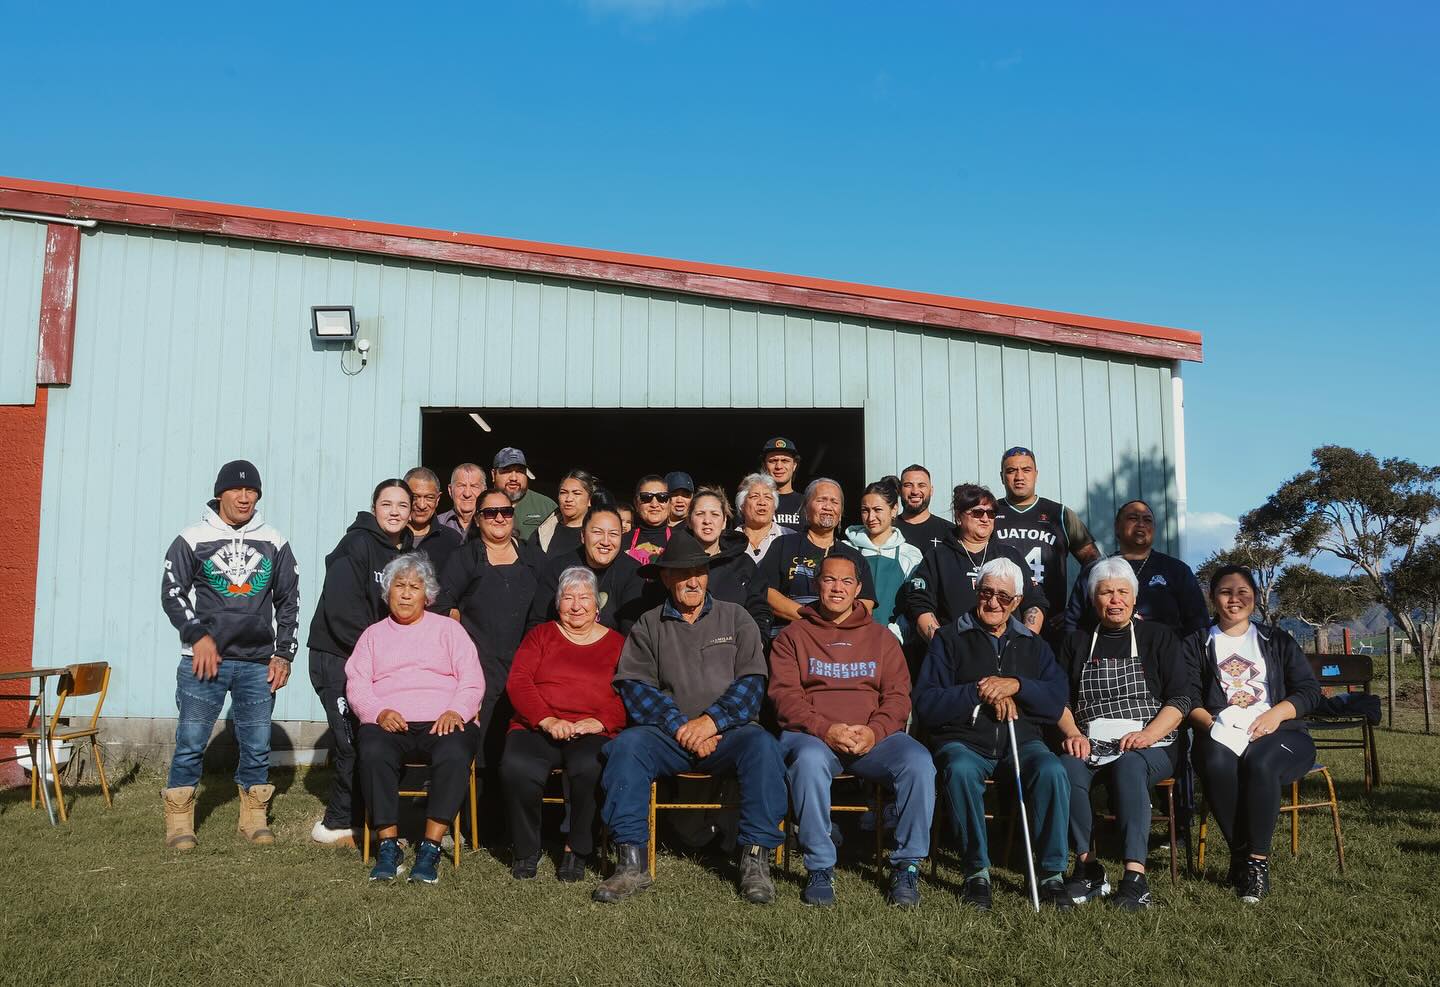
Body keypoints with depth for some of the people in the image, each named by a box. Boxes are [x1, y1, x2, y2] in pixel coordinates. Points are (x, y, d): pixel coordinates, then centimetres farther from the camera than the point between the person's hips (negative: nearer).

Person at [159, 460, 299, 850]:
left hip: (258, 664, 2)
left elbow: (288, 602, 12)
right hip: (204, 659, -2)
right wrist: (198, 636, -10)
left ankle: (253, 817, 18)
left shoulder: (274, 543, 9)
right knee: (191, 742, -1)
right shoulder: (193, 539, 2)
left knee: (257, 746, 5)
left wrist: (283, 655, 6)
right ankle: (179, 821, 12)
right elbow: (172, 593, 1)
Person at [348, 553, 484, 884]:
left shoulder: (448, 629, 20)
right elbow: (356, 685, 11)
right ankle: (388, 845, -26)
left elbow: (472, 682, 9)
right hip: (387, 723, 1)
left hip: (443, 723, -1)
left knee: (454, 755, -34)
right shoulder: (374, 634, 24)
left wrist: (455, 712, -11)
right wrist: (378, 712, -10)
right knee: (374, 753, -33)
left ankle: (430, 847, -29)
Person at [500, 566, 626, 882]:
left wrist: (599, 722, -12)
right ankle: (526, 850, -8)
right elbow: (517, 682, 6)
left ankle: (577, 851, -12)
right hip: (537, 727, 1)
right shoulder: (541, 635, 19)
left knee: (590, 768, -35)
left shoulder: (617, 644, 17)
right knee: (517, 767, -32)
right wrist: (547, 720, -11)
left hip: (593, 732, -1)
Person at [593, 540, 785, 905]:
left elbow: (752, 681, 1)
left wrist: (711, 721, -13)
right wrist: (680, 726, -13)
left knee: (762, 746, -31)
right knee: (625, 746, -28)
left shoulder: (735, 618, 13)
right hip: (668, 735, 1)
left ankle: (755, 859, -25)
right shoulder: (648, 626, 13)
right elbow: (634, 686, 0)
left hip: (727, 732, 0)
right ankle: (632, 863, -25)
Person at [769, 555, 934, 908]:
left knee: (919, 761, -28)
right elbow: (784, 694, 1)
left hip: (873, 737, 2)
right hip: (811, 735, -2)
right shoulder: (793, 636, 13)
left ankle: (907, 866, -14)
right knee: (809, 760, -37)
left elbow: (898, 695, 9)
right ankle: (820, 869, -23)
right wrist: (825, 730, -16)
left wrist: (874, 731, -12)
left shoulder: (881, 636, 19)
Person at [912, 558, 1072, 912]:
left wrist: (1016, 686, -12)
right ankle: (977, 872, -19)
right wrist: (980, 692, -10)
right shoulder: (950, 638, 9)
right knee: (960, 771, -35)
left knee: (1052, 771, -29)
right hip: (964, 740, -2)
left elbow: (1056, 702, 4)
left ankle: (1052, 874, -15)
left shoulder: (1033, 645, 19)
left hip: (1022, 740, 2)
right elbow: (925, 704, -3)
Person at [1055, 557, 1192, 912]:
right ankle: (1087, 867, -26)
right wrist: (1073, 734, -8)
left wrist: (1147, 735, -13)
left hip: (1149, 747, -2)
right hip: (1090, 745, 2)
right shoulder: (1077, 642, 19)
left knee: (1128, 766, -37)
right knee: (1067, 768, -32)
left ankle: (1134, 876, -41)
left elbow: (1181, 698, 3)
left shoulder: (1158, 637, 12)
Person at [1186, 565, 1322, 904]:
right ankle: (1239, 852, -22)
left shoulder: (1277, 641, 21)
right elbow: (1188, 700, 6)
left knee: (1259, 763, -35)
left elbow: (1310, 690, 10)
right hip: (1221, 735, 0)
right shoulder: (1197, 644, 18)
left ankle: (1258, 860, -26)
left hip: (1278, 734, 0)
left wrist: (1275, 714, -10)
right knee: (1217, 762, -36)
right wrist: (1212, 724, -16)